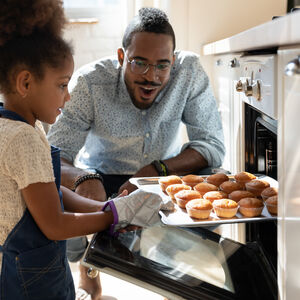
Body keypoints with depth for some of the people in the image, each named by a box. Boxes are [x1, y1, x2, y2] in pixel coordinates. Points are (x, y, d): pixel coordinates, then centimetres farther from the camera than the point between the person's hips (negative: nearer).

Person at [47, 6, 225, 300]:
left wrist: (154, 171, -34)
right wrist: (83, 178, -50)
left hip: (165, 174, 2)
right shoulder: (90, 82, -26)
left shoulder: (189, 71, -21)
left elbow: (213, 145, -19)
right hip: (101, 179, -1)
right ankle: (87, 268, 9)